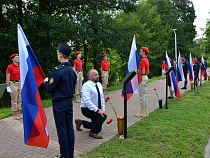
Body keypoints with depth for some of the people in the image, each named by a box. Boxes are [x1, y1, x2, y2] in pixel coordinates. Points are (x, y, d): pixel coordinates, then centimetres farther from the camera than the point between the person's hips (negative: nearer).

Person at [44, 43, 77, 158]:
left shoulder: (57, 70, -18)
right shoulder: (73, 70, 5)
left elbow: (49, 89, -13)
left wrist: (46, 81, 6)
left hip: (59, 103, -7)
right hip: (69, 103, 7)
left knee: (62, 131, 1)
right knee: (70, 129, 12)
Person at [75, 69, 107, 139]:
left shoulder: (99, 85, 3)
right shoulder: (86, 86, -22)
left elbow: (102, 98, 9)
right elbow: (87, 101, -30)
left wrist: (103, 109, -4)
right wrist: (97, 110, -33)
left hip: (96, 109, 8)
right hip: (87, 109, -8)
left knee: (98, 128, 18)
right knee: (103, 116, -30)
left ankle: (80, 122, 33)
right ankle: (93, 133, -10)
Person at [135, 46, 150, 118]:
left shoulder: (143, 60, -15)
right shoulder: (146, 60, 16)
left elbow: (143, 72, -21)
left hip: (142, 78, -10)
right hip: (145, 77, 10)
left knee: (142, 95, -5)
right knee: (145, 95, 13)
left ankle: (143, 112, 0)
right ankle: (145, 111, 19)